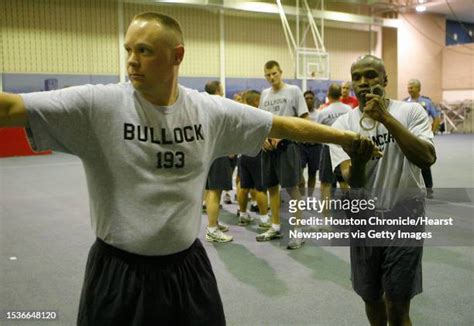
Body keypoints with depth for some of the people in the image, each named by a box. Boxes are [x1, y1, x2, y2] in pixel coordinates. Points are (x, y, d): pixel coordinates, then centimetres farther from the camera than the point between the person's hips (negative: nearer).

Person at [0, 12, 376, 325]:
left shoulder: (212, 111, -3)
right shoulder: (98, 104, -13)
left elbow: (283, 125, 4)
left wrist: (345, 137, 8)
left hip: (186, 266, 3)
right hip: (119, 271, -2)